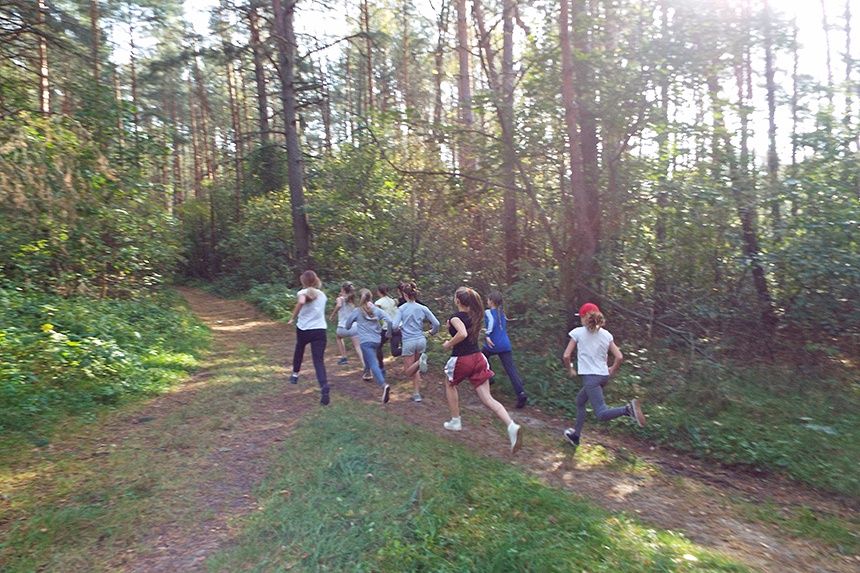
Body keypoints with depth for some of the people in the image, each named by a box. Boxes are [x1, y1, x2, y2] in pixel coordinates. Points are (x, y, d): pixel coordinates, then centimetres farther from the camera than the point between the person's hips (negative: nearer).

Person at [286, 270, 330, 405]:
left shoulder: (302, 292, -7)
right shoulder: (322, 294, 10)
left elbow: (301, 301, -30)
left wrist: (292, 318, -20)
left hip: (304, 329, -2)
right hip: (320, 330, 2)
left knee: (299, 349, 30)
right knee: (319, 360, -3)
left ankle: (295, 375, 46)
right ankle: (324, 386, -25)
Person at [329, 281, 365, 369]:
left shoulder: (340, 299, -4)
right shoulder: (351, 300, 12)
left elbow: (339, 305, -27)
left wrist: (332, 315, -17)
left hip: (342, 328, -3)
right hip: (354, 326, 3)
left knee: (339, 337, 31)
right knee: (357, 346, -1)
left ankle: (343, 357, 29)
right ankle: (364, 364, -20)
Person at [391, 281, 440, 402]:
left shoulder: (401, 308, -5)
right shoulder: (423, 308, 3)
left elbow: (394, 326, -13)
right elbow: (436, 323, 3)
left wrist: (398, 329, 10)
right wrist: (432, 332, 23)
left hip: (408, 341, -4)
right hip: (421, 340, 4)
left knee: (408, 372, 4)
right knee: (415, 369, 19)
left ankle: (420, 361, -25)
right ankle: (416, 394, 13)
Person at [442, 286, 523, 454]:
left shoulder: (456, 318, -11)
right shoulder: (475, 316, 11)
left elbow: (463, 334, -30)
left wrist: (449, 344, -14)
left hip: (461, 360, -5)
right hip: (478, 358, 5)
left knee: (450, 384, 27)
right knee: (487, 398, 1)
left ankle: (455, 421, 31)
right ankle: (512, 426, -19)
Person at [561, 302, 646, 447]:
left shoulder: (578, 332, -4)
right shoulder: (606, 334, 8)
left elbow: (566, 355, -6)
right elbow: (619, 357, 3)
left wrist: (570, 369, 10)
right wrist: (611, 370, 18)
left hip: (590, 376, -7)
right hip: (603, 376, 7)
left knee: (602, 414, -9)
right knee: (580, 400, 25)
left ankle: (628, 409, -35)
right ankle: (576, 435, 32)